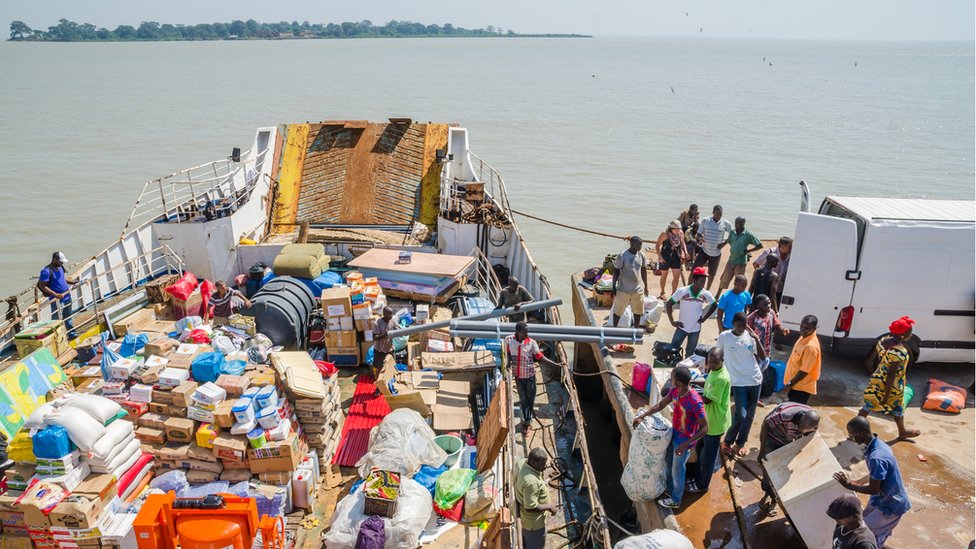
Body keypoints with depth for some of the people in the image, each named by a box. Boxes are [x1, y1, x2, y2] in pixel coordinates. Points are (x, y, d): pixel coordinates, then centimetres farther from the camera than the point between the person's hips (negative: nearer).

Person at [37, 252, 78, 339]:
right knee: (57, 319, -4)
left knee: (68, 317, 20)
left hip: (67, 296, 8)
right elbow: (42, 286, -21)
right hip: (57, 299, -8)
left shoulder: (60, 267, 6)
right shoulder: (47, 271, -19)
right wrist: (55, 295, -28)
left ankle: (72, 334, 32)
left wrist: (74, 282, 11)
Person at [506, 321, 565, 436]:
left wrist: (555, 364, -17)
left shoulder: (531, 343, -14)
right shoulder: (509, 340, -9)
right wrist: (509, 360, -9)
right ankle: (527, 420, 28)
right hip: (518, 375, 1)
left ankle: (526, 421, 26)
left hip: (529, 375, -1)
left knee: (530, 399, 8)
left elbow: (540, 357, -11)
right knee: (523, 399, 10)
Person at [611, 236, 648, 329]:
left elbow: (644, 270, 10)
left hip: (638, 289, 4)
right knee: (618, 311, 8)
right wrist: (614, 287, -8)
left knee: (638, 310, 15)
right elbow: (616, 271, -9)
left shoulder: (642, 255, -2)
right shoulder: (622, 256, -17)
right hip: (623, 289, -4)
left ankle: (636, 329, 34)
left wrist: (646, 286, 14)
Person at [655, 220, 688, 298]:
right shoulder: (665, 234, -18)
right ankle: (662, 293, 32)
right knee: (664, 276, 12)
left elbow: (682, 243, 11)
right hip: (665, 258, -3)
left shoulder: (681, 233, -5)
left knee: (677, 276, -2)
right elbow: (657, 245, -14)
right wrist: (659, 256, -24)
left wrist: (685, 253, -2)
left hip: (675, 257, 3)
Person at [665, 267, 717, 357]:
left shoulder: (706, 294, -8)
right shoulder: (682, 291, -17)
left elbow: (714, 305, 11)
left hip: (696, 329, 2)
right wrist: (672, 321, -12)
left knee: (690, 353, 15)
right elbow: (668, 304, -11)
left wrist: (704, 318, 2)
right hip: (682, 327, -2)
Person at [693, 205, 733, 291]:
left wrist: (724, 243, -5)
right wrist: (700, 239, -21)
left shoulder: (725, 223, -6)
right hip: (704, 250, -1)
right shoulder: (705, 221, -5)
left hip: (716, 253, 1)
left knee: (712, 274, 11)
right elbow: (699, 234, 1)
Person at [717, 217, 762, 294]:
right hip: (731, 261, 5)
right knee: (724, 279, 14)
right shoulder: (732, 233, 0)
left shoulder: (748, 235, -14)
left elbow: (760, 246, -10)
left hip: (741, 263, -5)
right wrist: (733, 251, 6)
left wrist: (747, 251, -12)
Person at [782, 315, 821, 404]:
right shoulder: (804, 337, 2)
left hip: (802, 387, -9)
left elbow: (804, 371, -26)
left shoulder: (811, 346, -28)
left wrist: (790, 384, -17)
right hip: (796, 384, 9)